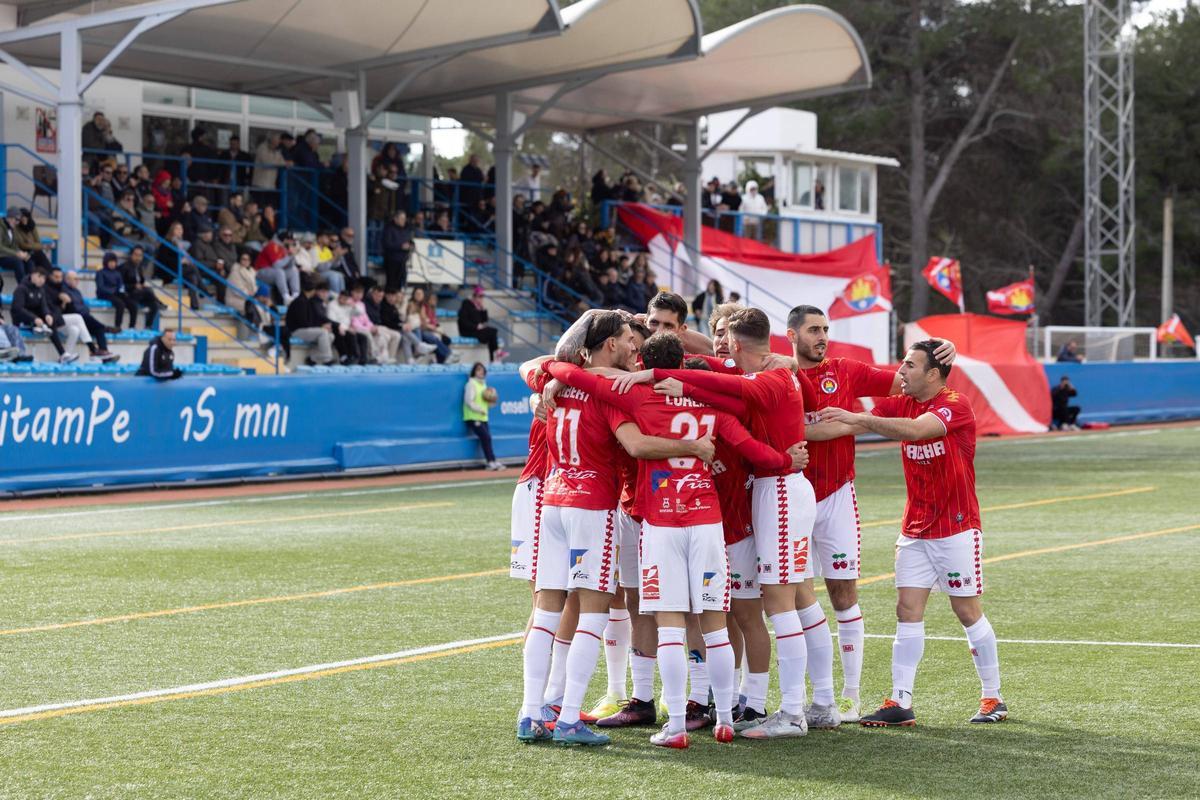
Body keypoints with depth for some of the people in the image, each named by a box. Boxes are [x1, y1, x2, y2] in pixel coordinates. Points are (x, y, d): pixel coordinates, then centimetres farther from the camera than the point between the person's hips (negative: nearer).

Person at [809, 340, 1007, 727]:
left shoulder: (956, 406, -15)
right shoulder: (898, 405, 5)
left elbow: (915, 429, -33)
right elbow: (845, 426, -3)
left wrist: (855, 418, -35)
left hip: (957, 528, -6)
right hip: (914, 531, 6)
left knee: (968, 612, 1)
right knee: (907, 610, -2)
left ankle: (993, 698, 14)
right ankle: (900, 703, -3)